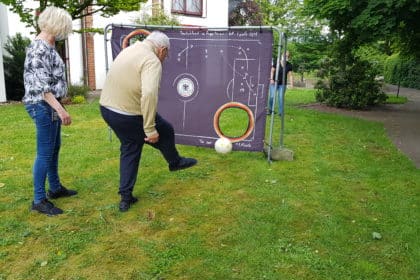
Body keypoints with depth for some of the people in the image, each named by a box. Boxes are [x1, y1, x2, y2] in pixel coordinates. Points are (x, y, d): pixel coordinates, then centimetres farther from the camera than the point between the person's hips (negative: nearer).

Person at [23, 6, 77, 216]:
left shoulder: (46, 46, 12)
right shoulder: (39, 49, -18)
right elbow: (42, 87, -22)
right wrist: (61, 109, -25)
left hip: (50, 105, 10)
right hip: (43, 106, -10)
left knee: (54, 148, 18)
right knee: (45, 153, -4)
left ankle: (55, 188, 33)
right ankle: (39, 200, 7)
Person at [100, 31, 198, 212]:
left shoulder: (129, 49, 12)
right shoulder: (152, 61, -17)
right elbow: (149, 94, -33)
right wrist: (150, 129, -28)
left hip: (106, 108, 9)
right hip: (130, 115, -8)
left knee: (129, 149, 23)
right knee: (165, 132, 17)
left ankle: (126, 197, 25)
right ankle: (175, 162, 43)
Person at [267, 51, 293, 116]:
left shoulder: (289, 65, 0)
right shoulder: (276, 62, -5)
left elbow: (290, 75, -2)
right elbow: (272, 71, -2)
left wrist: (291, 84, -11)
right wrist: (271, 79, -13)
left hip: (282, 84, 2)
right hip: (274, 82, -2)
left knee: (281, 98, -3)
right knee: (272, 96, -10)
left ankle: (280, 112, 5)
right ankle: (270, 109, 13)